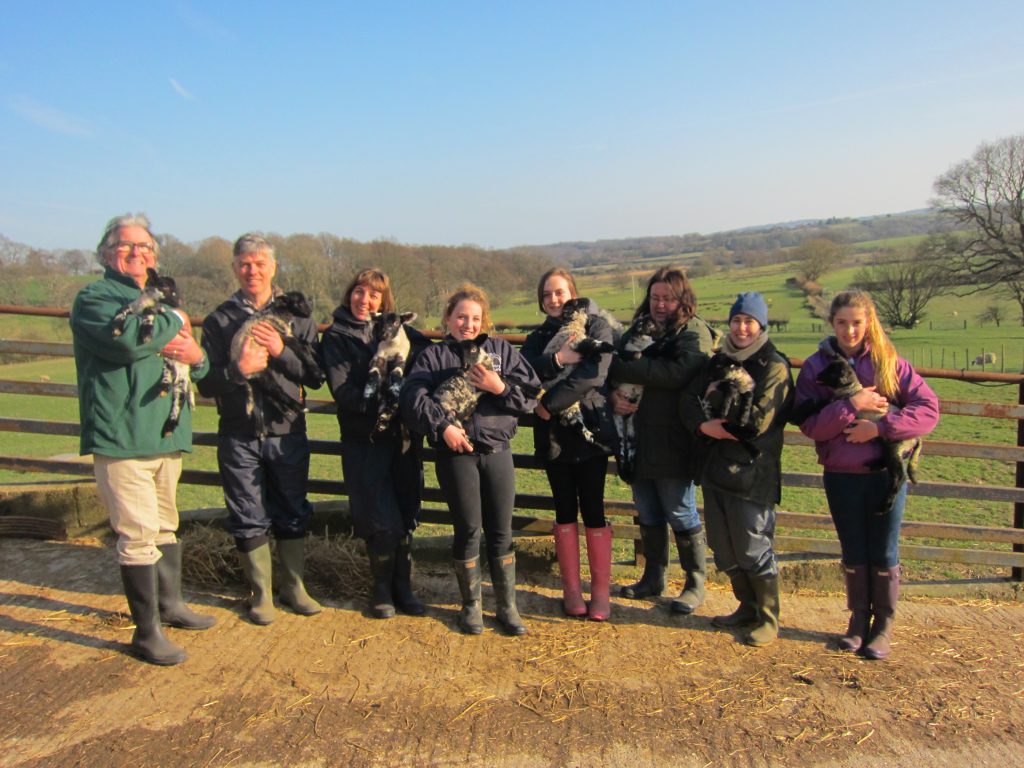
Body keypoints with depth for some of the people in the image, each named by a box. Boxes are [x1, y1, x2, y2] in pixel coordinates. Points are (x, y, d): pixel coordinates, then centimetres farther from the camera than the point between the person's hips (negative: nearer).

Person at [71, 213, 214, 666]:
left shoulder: (157, 302, 22)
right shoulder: (94, 298, -3)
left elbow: (198, 368, 25)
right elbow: (126, 339, -25)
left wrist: (195, 355, 0)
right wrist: (174, 322, -8)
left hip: (166, 435, 8)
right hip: (122, 439, -8)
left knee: (165, 526, 18)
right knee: (137, 536, -6)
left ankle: (170, 604, 32)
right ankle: (146, 632, 4)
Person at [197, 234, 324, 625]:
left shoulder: (295, 316, 3)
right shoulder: (218, 320, 2)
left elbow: (316, 376, -2)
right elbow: (206, 384, -3)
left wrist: (282, 353, -17)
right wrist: (238, 370, -20)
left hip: (288, 433, 1)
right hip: (238, 436, 0)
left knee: (293, 515, 11)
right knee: (249, 520, 7)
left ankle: (294, 587, 27)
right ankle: (261, 593, 23)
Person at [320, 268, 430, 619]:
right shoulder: (335, 337, 2)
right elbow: (342, 390, -9)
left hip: (403, 433, 3)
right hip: (364, 439, -3)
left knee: (406, 518, 7)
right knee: (383, 523, -3)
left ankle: (402, 587, 22)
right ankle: (381, 588, 19)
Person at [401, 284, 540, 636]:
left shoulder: (502, 350, 9)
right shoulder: (434, 355, 5)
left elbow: (533, 395, 3)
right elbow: (413, 396, -11)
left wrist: (500, 387, -13)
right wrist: (442, 426, -21)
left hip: (497, 451, 2)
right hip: (456, 454, -2)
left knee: (501, 531, 7)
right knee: (468, 530, 6)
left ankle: (507, 606, 21)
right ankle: (471, 605, 23)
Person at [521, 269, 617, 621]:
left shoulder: (597, 327, -1)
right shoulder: (539, 337, 13)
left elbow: (594, 374, -18)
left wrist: (549, 403, -16)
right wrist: (557, 359, -21)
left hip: (591, 432, -3)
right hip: (552, 434, 4)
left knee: (593, 510, -1)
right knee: (565, 511, 9)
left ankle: (600, 591, 11)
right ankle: (571, 589, 20)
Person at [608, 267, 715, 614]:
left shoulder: (695, 333, -8)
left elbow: (676, 374, -25)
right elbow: (609, 369, 10)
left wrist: (620, 368, -21)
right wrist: (613, 394, -14)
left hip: (673, 445, -6)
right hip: (639, 442, 7)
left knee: (681, 515, 3)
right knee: (648, 515, 16)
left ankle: (695, 585, 19)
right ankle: (653, 578, 32)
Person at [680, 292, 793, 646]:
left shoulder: (774, 366, -7)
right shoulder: (719, 362, 12)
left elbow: (758, 420, -17)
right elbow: (689, 401, 2)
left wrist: (720, 400, -7)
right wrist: (704, 424, -18)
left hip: (751, 473, -7)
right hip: (715, 468, 7)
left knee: (754, 550, 0)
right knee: (723, 548, 15)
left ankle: (768, 618, 18)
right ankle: (747, 607, 33)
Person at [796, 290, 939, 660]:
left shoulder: (890, 362, -2)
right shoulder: (816, 366, -1)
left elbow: (928, 408, -8)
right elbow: (808, 424, -9)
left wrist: (881, 426, -19)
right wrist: (851, 406, -21)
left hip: (887, 472, -1)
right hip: (841, 475, 1)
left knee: (884, 554, 7)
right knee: (853, 553, 13)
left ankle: (884, 626, 24)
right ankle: (859, 620, 30)